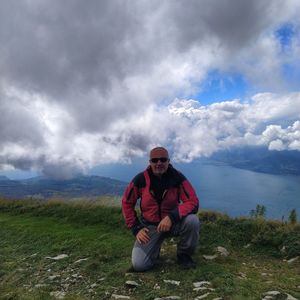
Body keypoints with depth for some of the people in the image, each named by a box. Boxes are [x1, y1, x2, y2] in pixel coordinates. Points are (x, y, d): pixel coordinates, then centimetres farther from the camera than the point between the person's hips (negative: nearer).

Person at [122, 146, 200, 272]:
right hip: (150, 225, 0)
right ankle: (154, 248, 21)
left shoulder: (177, 177, -16)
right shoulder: (140, 179, -14)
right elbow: (127, 203, 0)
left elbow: (193, 202, -21)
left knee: (192, 220, -32)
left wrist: (171, 217, -35)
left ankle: (184, 254, -1)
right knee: (139, 265, -16)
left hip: (174, 222, 0)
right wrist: (136, 228, -7)